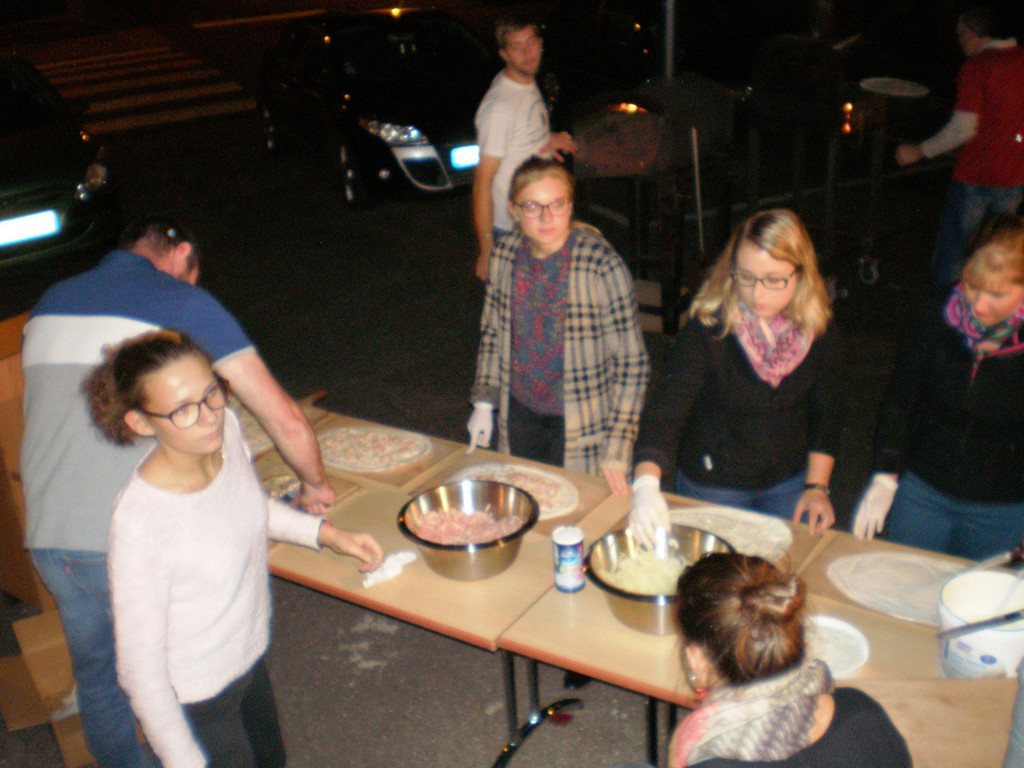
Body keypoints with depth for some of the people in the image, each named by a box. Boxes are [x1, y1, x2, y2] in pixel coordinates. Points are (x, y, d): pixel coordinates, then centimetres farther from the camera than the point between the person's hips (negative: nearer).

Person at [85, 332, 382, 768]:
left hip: (250, 659, 7)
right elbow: (140, 669, -24)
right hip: (195, 702, -7)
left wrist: (325, 532, -1)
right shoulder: (139, 522, -35)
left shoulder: (226, 430, -16)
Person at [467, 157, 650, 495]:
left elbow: (632, 363, -17)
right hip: (519, 414, 5)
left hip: (581, 426, -4)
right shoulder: (505, 253, -6)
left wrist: (616, 452, -18)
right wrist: (484, 402, 5)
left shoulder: (601, 265, -21)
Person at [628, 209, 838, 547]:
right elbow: (666, 407, -35)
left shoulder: (817, 330, -12)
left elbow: (825, 410, 2)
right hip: (712, 486, -3)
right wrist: (646, 484, -50)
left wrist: (817, 486, -1)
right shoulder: (706, 331, -25)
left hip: (789, 482, 3)